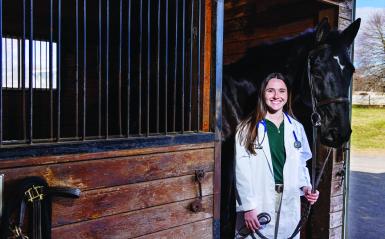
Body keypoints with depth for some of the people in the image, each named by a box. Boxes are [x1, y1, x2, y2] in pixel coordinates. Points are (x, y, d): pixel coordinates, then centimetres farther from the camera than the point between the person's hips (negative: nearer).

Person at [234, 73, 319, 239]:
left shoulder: (296, 128, 9)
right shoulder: (248, 128, -5)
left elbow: (300, 164, 15)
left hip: (289, 204, 4)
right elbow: (242, 170, -9)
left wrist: (305, 186, -3)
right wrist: (248, 206, -13)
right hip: (258, 204, -3)